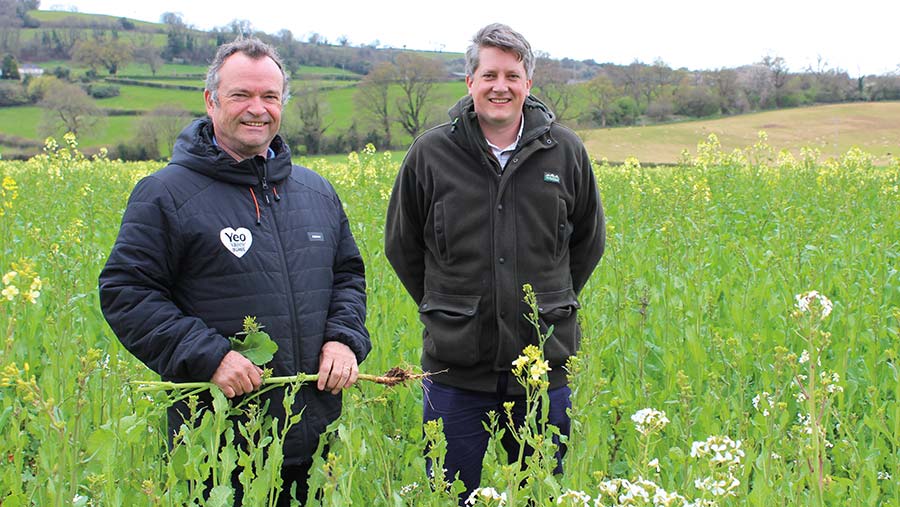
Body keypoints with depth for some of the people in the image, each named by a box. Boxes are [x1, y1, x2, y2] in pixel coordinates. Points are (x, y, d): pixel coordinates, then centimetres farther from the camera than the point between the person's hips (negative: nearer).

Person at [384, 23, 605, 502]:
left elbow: (588, 242, 15)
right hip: (457, 366, -1)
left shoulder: (565, 152, 0)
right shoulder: (431, 153, -5)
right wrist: (445, 310, 7)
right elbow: (401, 245, 8)